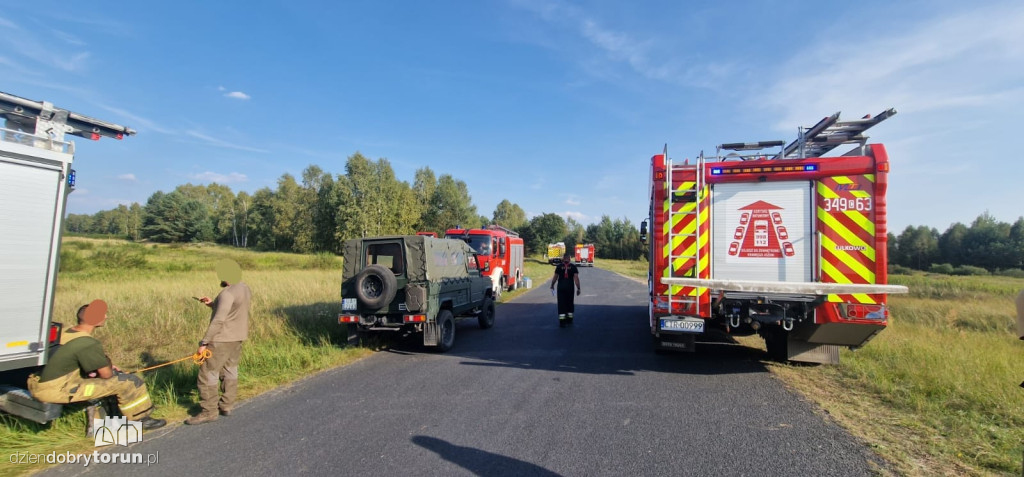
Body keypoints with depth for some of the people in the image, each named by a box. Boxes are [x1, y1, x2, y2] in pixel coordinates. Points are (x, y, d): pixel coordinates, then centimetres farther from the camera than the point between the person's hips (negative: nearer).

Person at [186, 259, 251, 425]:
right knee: (230, 370, 15)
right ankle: (226, 406, 22)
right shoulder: (245, 289, 6)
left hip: (222, 338, -9)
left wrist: (204, 342, -21)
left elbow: (218, 320, -25)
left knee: (208, 373, 1)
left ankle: (209, 411, 7)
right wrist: (213, 304, 14)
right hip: (237, 337, 9)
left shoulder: (228, 293, -23)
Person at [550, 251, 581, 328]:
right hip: (570, 288, 1)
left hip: (561, 288, -1)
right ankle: (569, 320, 28)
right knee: (570, 303, 17)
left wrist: (552, 285, 17)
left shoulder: (559, 266, 0)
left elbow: (555, 277, 3)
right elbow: (576, 278, -6)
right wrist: (578, 288, -3)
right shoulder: (573, 267, 0)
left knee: (561, 304, 0)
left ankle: (562, 322, -7)